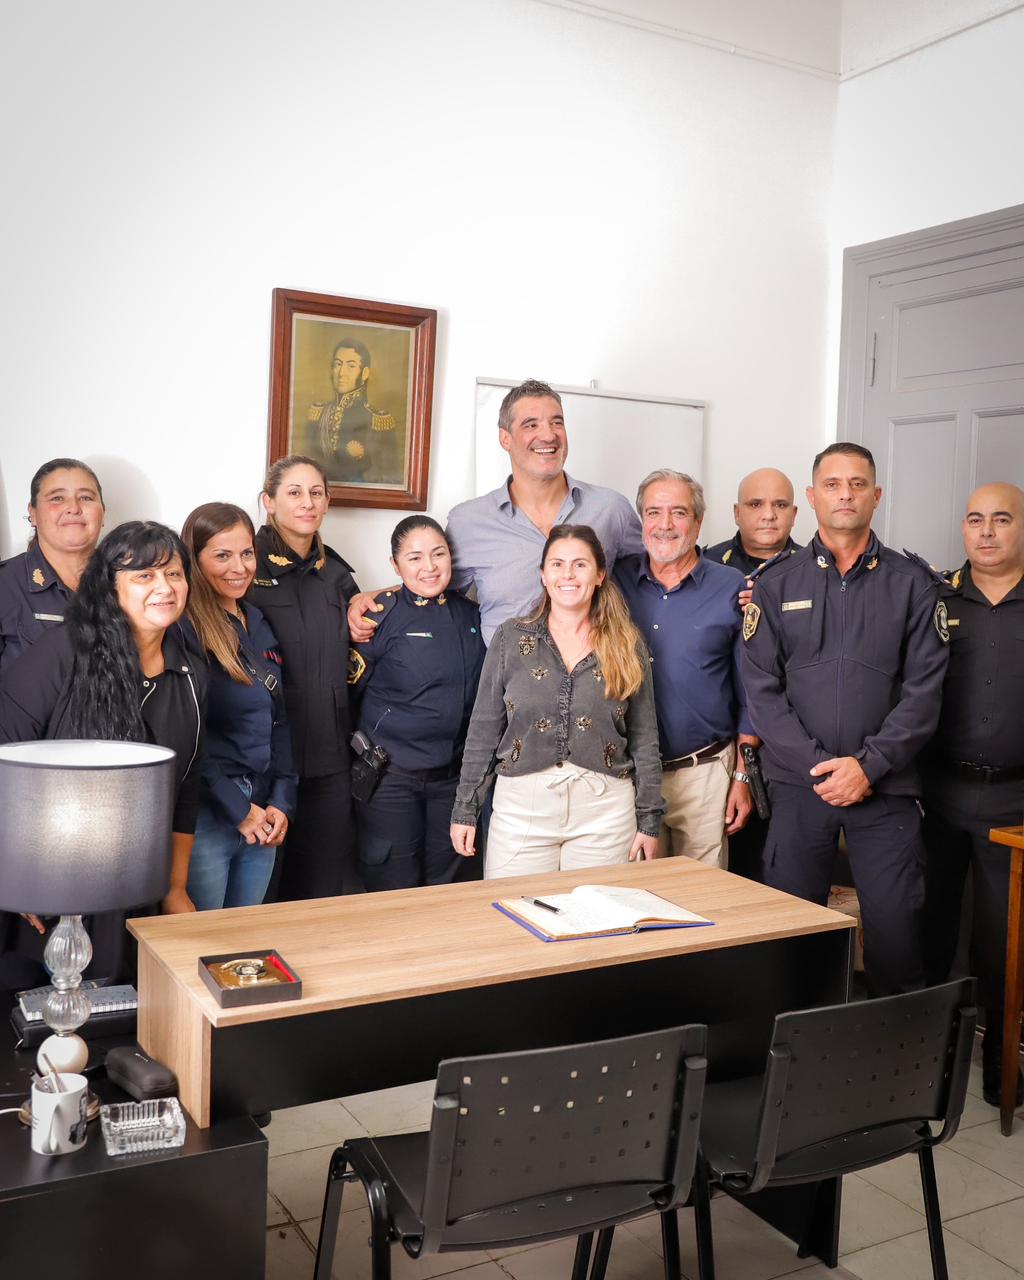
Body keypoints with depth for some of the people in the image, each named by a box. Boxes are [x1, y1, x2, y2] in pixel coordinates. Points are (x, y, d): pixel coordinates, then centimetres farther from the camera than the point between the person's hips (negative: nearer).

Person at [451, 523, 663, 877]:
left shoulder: (626, 645, 5)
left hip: (605, 809, 1)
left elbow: (644, 738, 7)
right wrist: (465, 810, 2)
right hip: (521, 806, 0)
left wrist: (649, 820, 4)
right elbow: (483, 729, 5)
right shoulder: (511, 637, 3)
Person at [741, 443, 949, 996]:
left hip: (886, 786, 0)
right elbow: (761, 689, 0)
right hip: (799, 784, 1)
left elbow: (924, 690, -1)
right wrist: (817, 764, -11)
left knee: (895, 927, 0)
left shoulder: (913, 584, 6)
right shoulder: (775, 585, 7)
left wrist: (869, 765, -12)